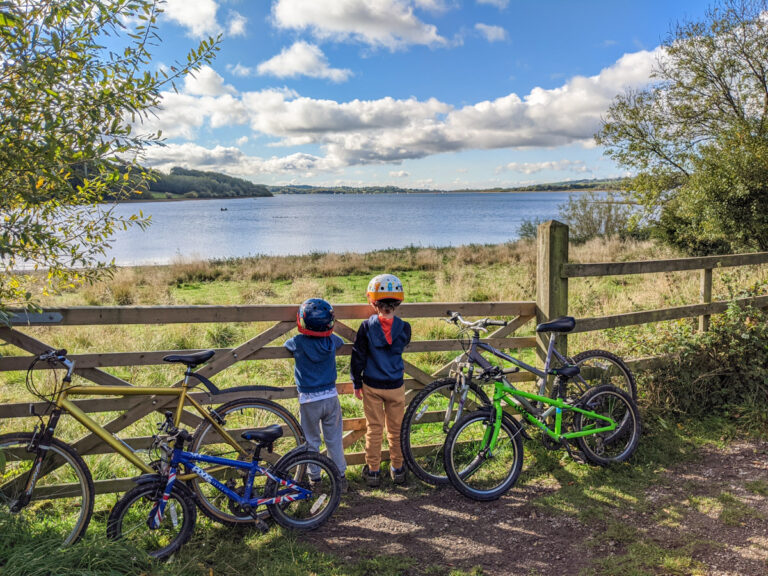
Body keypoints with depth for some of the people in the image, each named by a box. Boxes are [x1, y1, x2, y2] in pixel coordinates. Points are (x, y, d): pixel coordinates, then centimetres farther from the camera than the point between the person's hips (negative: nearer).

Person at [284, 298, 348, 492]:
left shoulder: (298, 343, -14)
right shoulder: (332, 341, -5)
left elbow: (286, 344, 10)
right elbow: (341, 342, 19)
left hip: (309, 401, -2)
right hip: (331, 397, 3)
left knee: (311, 441, 12)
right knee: (334, 439, 12)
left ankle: (314, 479, 19)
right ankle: (340, 478, 19)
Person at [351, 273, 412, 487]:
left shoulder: (366, 327, -13)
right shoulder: (404, 328, -10)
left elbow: (358, 356, -7)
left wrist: (357, 383, 4)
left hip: (372, 387, -1)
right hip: (396, 386, 1)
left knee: (374, 429, 10)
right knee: (396, 430, 14)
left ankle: (373, 471, 17)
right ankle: (398, 469, 25)